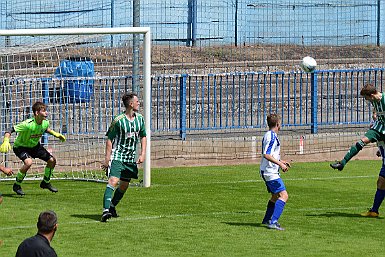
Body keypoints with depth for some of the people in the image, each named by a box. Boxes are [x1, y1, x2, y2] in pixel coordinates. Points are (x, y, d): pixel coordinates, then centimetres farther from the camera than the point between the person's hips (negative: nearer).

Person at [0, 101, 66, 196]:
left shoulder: (45, 122, -14)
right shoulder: (28, 124, -36)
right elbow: (10, 130, -35)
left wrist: (55, 134, 4)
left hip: (35, 145, 7)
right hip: (21, 147, -7)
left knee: (52, 160, 1)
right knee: (28, 162, -33)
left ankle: (46, 182, 27)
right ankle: (17, 185, -11)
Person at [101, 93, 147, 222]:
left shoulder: (140, 119, 5)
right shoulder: (118, 120, -13)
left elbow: (143, 136, 17)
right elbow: (109, 139, -9)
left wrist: (143, 154, 5)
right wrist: (107, 159, -13)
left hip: (131, 158, 6)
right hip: (117, 156, -6)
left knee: (124, 185, 11)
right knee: (113, 181, -21)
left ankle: (112, 206, 31)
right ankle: (106, 210, -27)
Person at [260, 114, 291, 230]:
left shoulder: (269, 135, 15)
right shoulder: (272, 137, -17)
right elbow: (266, 155, -25)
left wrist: (280, 161, 26)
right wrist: (280, 164, -23)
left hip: (269, 172, 11)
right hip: (271, 172, -11)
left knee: (275, 196, 23)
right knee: (283, 195, -16)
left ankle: (267, 220, 34)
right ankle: (273, 222, -24)